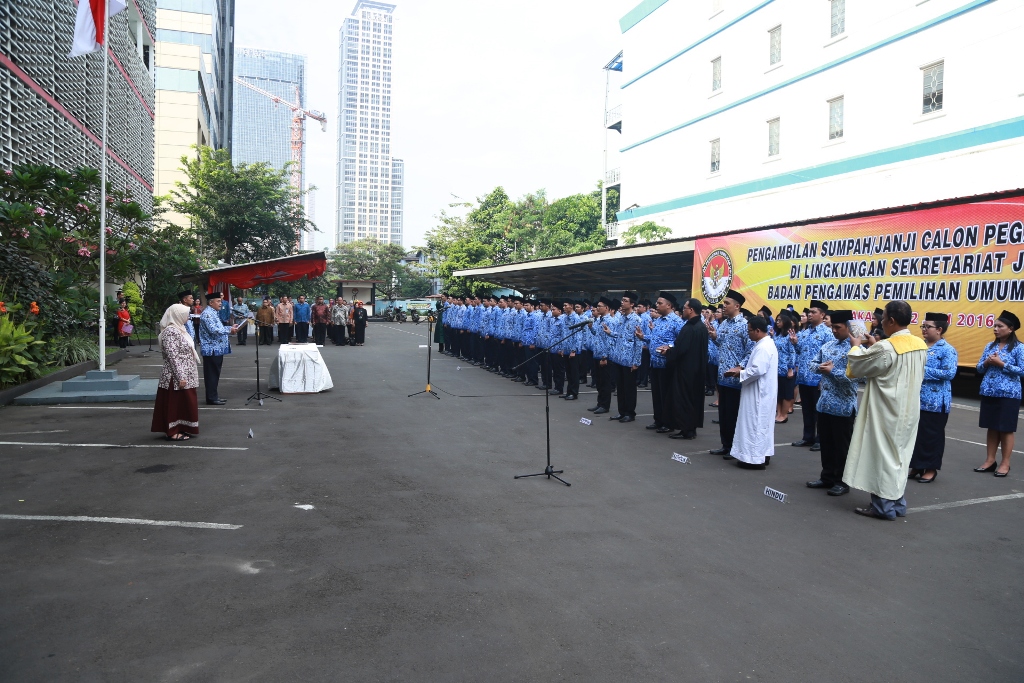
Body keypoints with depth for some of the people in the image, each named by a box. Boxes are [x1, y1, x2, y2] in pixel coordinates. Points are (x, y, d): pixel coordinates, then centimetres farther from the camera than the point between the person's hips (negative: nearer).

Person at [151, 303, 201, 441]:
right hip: (176, 377, -9)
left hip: (185, 375, 10)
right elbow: (173, 356, -22)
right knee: (175, 403, -2)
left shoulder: (178, 329, 13)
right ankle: (173, 432, 5)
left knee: (183, 403, 14)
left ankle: (179, 429, 23)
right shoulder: (170, 331, -17)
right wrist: (180, 377, -23)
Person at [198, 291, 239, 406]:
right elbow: (213, 330, -26)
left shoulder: (214, 312, 17)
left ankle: (214, 396, 20)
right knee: (212, 374, -5)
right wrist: (229, 330, -19)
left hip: (217, 349, 10)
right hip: (212, 349, -10)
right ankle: (211, 398, -1)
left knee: (215, 374, 14)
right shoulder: (207, 314, -15)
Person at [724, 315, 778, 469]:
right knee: (761, 423, 16)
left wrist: (739, 372, -14)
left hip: (758, 393, -11)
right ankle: (763, 454, 24)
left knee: (755, 423, -5)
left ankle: (755, 458, -1)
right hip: (761, 391, 11)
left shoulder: (763, 347, -21)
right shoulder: (766, 343, 13)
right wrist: (742, 369, 7)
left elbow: (758, 370, -28)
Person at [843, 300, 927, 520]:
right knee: (900, 456, 16)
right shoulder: (920, 345, 4)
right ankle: (897, 502, 24)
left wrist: (857, 347, 6)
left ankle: (884, 506, 8)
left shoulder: (885, 348, -23)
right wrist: (875, 346, 15)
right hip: (908, 409, 8)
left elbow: (857, 367, -11)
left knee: (883, 455, 2)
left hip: (887, 411, -8)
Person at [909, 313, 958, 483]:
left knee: (931, 435, 2)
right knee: (915, 433, 11)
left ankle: (931, 468, 14)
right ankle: (916, 466, 22)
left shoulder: (947, 350, -9)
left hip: (934, 401, -6)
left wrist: (923, 370, -20)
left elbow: (950, 373, -19)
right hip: (916, 399, 6)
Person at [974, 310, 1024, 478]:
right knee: (992, 428, 11)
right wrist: (987, 362, -10)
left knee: (1006, 429, 3)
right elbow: (979, 368, 10)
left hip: (1008, 394, -5)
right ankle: (990, 461, 18)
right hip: (989, 393, 5)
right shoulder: (990, 346, 8)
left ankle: (1005, 463, 12)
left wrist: (1001, 364, -18)